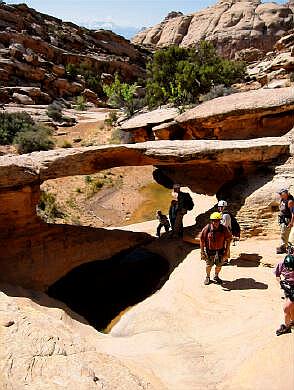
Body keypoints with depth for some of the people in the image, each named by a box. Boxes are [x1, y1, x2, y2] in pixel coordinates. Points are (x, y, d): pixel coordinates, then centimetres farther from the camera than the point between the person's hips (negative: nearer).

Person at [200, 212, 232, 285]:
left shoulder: (224, 229, -14)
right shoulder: (207, 228, -17)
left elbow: (228, 240, -3)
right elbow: (202, 240, -8)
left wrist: (226, 252, -4)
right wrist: (202, 252, -8)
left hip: (220, 251, 1)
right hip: (209, 251, -1)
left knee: (219, 265, 16)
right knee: (209, 265, 13)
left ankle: (216, 276, 43)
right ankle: (207, 277, 39)